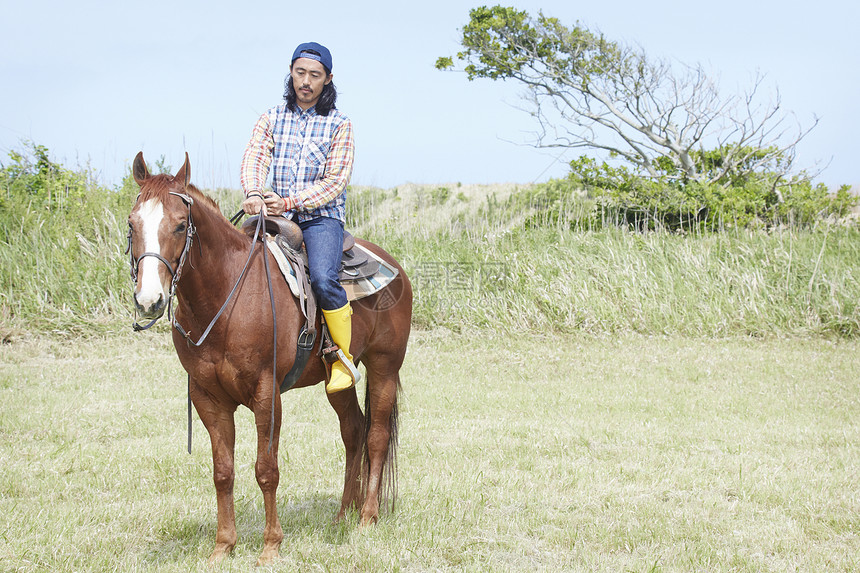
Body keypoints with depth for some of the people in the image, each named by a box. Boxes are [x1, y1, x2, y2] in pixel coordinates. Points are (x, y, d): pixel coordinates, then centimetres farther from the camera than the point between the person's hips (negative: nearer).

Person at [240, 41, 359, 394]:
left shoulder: (339, 125, 4)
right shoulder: (272, 118, 12)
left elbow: (335, 180, -5)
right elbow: (255, 156, -4)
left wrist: (291, 202, -18)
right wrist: (254, 193, -26)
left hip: (321, 216, -4)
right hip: (276, 216, 4)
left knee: (323, 278, -29)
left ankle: (344, 359, -14)